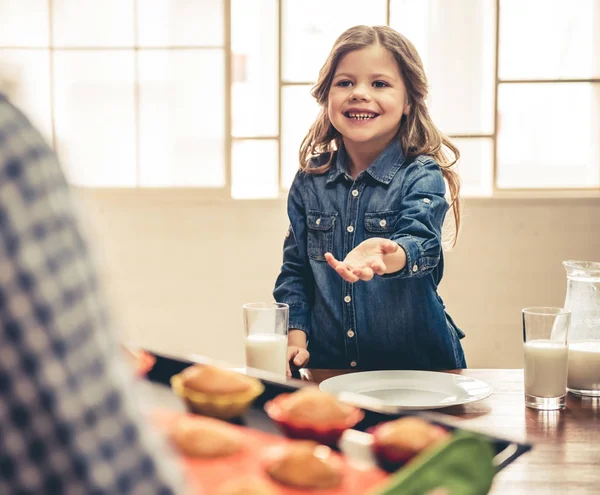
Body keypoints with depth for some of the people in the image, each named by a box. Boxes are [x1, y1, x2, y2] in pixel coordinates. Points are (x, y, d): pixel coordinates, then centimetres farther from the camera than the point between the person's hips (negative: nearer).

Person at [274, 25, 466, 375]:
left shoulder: (421, 175, -4)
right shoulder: (309, 181, 6)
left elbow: (421, 242, -22)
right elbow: (295, 270, 13)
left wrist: (386, 255, -45)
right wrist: (295, 334, -2)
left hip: (419, 363, -3)